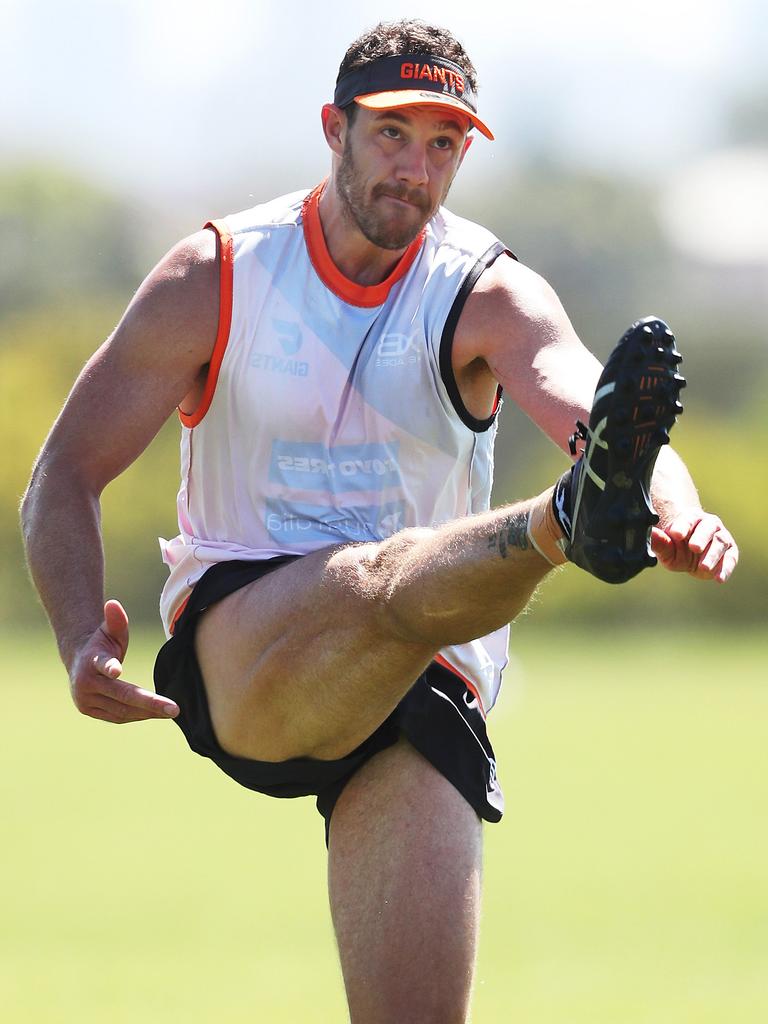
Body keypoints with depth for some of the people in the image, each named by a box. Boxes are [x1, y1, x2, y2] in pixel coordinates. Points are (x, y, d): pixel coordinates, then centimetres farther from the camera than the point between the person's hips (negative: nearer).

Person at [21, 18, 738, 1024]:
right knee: (391, 579, -37)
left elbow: (580, 398, -21)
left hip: (421, 687, 2)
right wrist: (83, 637, -18)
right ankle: (573, 517, -64)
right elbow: (66, 475, 1)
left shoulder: (490, 297, 1)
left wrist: (681, 515, -43)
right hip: (233, 652, -2)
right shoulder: (216, 277, 3)